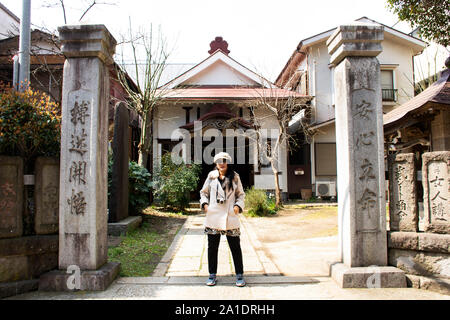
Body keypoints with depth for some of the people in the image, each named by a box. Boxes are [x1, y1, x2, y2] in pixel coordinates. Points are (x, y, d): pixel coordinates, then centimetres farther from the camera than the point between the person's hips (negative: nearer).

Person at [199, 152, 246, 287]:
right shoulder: (211, 176, 6)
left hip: (230, 217, -1)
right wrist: (204, 203, -3)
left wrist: (238, 205, -7)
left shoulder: (235, 177, 4)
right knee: (212, 246, 8)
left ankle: (239, 275, 16)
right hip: (213, 216, 1)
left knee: (235, 246, 3)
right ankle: (212, 275, 22)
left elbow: (241, 194, 11)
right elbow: (204, 192, 15)